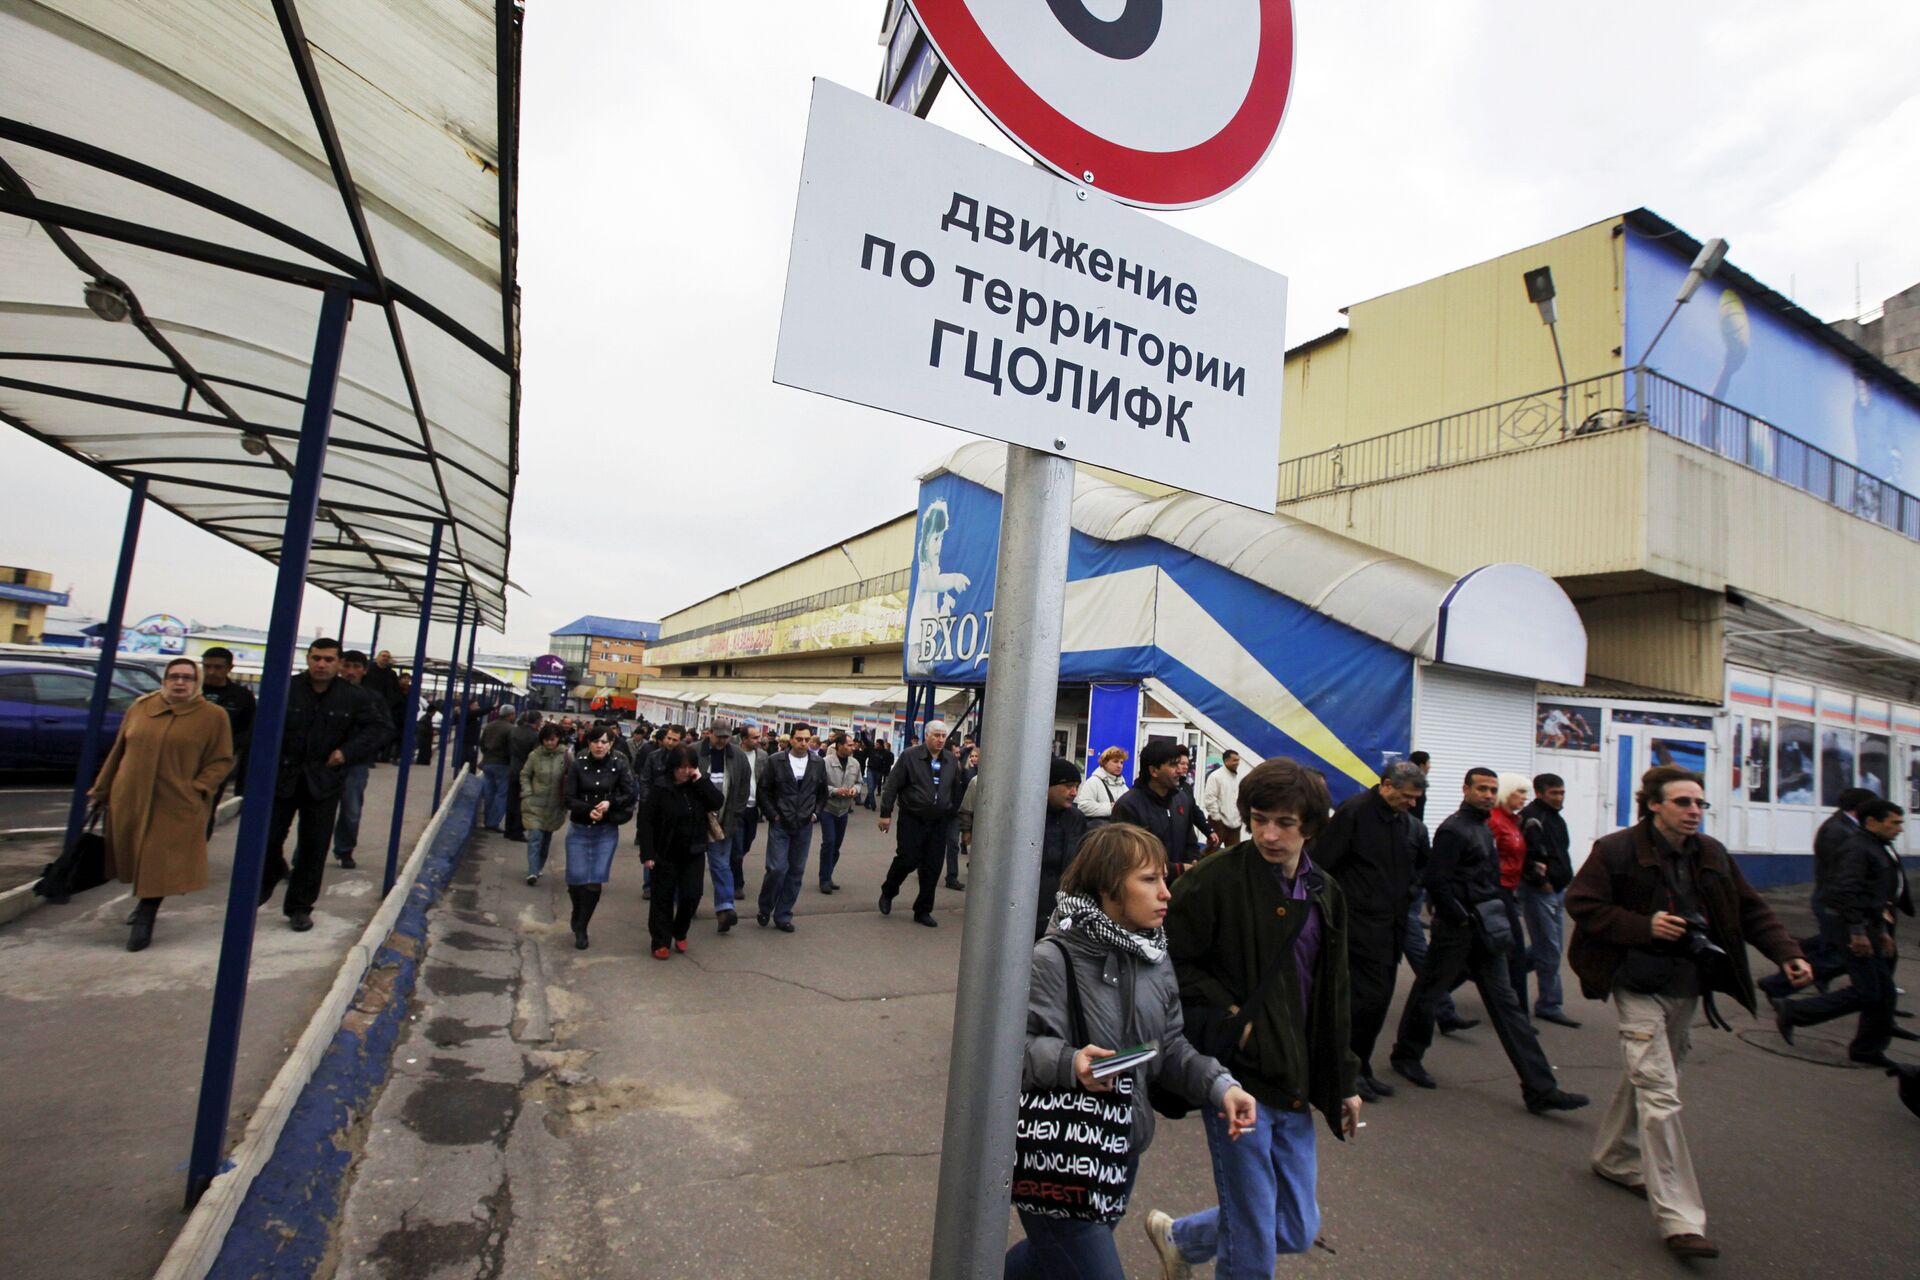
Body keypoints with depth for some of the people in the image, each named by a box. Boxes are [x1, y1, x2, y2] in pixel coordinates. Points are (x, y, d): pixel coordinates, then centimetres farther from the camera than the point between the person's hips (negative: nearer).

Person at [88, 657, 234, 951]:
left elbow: (222, 760, -3)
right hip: (129, 799, 4)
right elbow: (118, 751, 16)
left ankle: (145, 921, 9)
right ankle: (144, 903, 37)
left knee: (159, 864, -3)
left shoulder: (213, 716, -4)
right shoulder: (140, 707, 7)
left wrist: (198, 788, -15)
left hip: (176, 807, -4)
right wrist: (102, 789, 19)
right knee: (134, 858, 15)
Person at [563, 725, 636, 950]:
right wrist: (589, 810, -23)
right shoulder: (578, 764, -7)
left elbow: (630, 795, -2)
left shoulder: (619, 766, -7)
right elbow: (569, 798, -7)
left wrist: (610, 803, -19)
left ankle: (581, 928, 15)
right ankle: (578, 916, 31)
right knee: (576, 879, 0)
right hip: (579, 829, 0)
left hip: (607, 832, 0)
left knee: (595, 881, -2)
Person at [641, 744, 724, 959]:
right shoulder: (661, 787, -13)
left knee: (691, 895, 3)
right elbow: (649, 822, -11)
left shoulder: (699, 785, -1)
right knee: (663, 897, 6)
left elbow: (718, 803, -13)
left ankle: (680, 933, 26)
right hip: (666, 852, -3)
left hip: (693, 853, 3)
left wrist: (701, 780, -20)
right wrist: (649, 853, -14)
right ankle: (661, 942, 18)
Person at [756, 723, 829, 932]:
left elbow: (822, 792, 14)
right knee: (777, 868, -8)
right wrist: (772, 814, -5)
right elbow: (764, 790, 1)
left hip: (804, 826, 3)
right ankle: (765, 908, 16)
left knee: (796, 872, 6)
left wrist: (816, 813, 4)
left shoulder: (818, 763, 4)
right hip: (780, 825, -3)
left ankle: (783, 915, 18)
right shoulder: (776, 761, -3)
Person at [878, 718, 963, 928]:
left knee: (932, 869, 5)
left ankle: (923, 911, 19)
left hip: (939, 823, 4)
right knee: (907, 860, -3)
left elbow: (956, 791, 14)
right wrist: (885, 814, -9)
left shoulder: (951, 760, 6)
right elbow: (892, 785, -7)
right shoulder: (910, 756, -8)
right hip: (912, 820, -4)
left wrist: (953, 816, 13)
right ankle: (887, 893, 26)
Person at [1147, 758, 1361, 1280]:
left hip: (1295, 1083, 7)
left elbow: (1333, 996, 15)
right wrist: (1230, 1017, -18)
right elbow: (1174, 962, -13)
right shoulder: (1215, 880, -15)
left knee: (1298, 1229, 18)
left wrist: (1345, 1080, 16)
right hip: (1238, 1078, -7)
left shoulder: (1325, 894, 6)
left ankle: (1179, 1237, 40)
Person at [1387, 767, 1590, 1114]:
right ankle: (1406, 1055, 26)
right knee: (1429, 992, 7)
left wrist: (1493, 913, 8)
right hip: (1456, 929, -9)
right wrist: (1462, 919, -15)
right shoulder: (1454, 830, -14)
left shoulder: (1483, 829, 14)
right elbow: (1435, 881, -21)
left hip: (1484, 930, 9)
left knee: (1505, 1003, 7)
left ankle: (1540, 1089, 8)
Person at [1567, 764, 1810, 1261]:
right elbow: (1580, 902, -12)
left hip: (1688, 987, 7)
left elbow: (1750, 909, 11)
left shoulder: (1712, 854, 5)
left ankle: (1615, 1158, 40)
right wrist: (1644, 926, -21)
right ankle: (1679, 1219, -6)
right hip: (1639, 987, -7)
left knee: (1647, 1078, 20)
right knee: (1659, 1094, -10)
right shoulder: (1617, 850, -14)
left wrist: (1787, 953, -4)